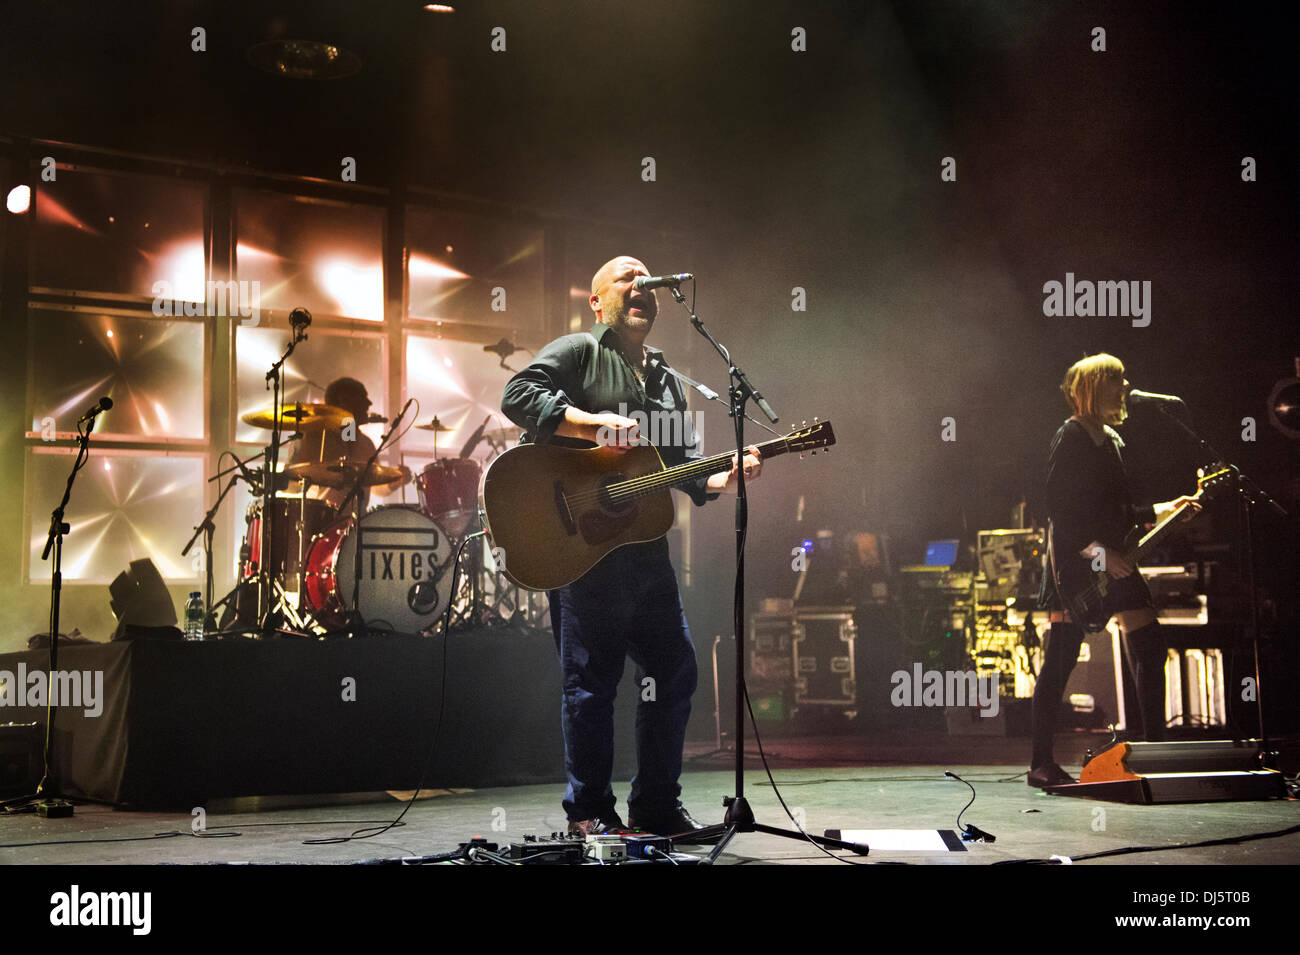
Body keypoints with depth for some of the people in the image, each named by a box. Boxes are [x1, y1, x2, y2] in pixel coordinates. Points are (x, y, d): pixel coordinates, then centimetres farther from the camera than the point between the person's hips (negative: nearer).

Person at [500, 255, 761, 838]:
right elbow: (518, 396, -14)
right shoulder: (577, 352, 2)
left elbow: (685, 465, 19)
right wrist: (594, 424, -20)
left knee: (676, 669, 7)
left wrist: (724, 479, -1)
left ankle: (656, 805, 20)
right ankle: (589, 812, 10)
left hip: (645, 547, 7)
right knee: (591, 680, -2)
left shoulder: (666, 381, 23)